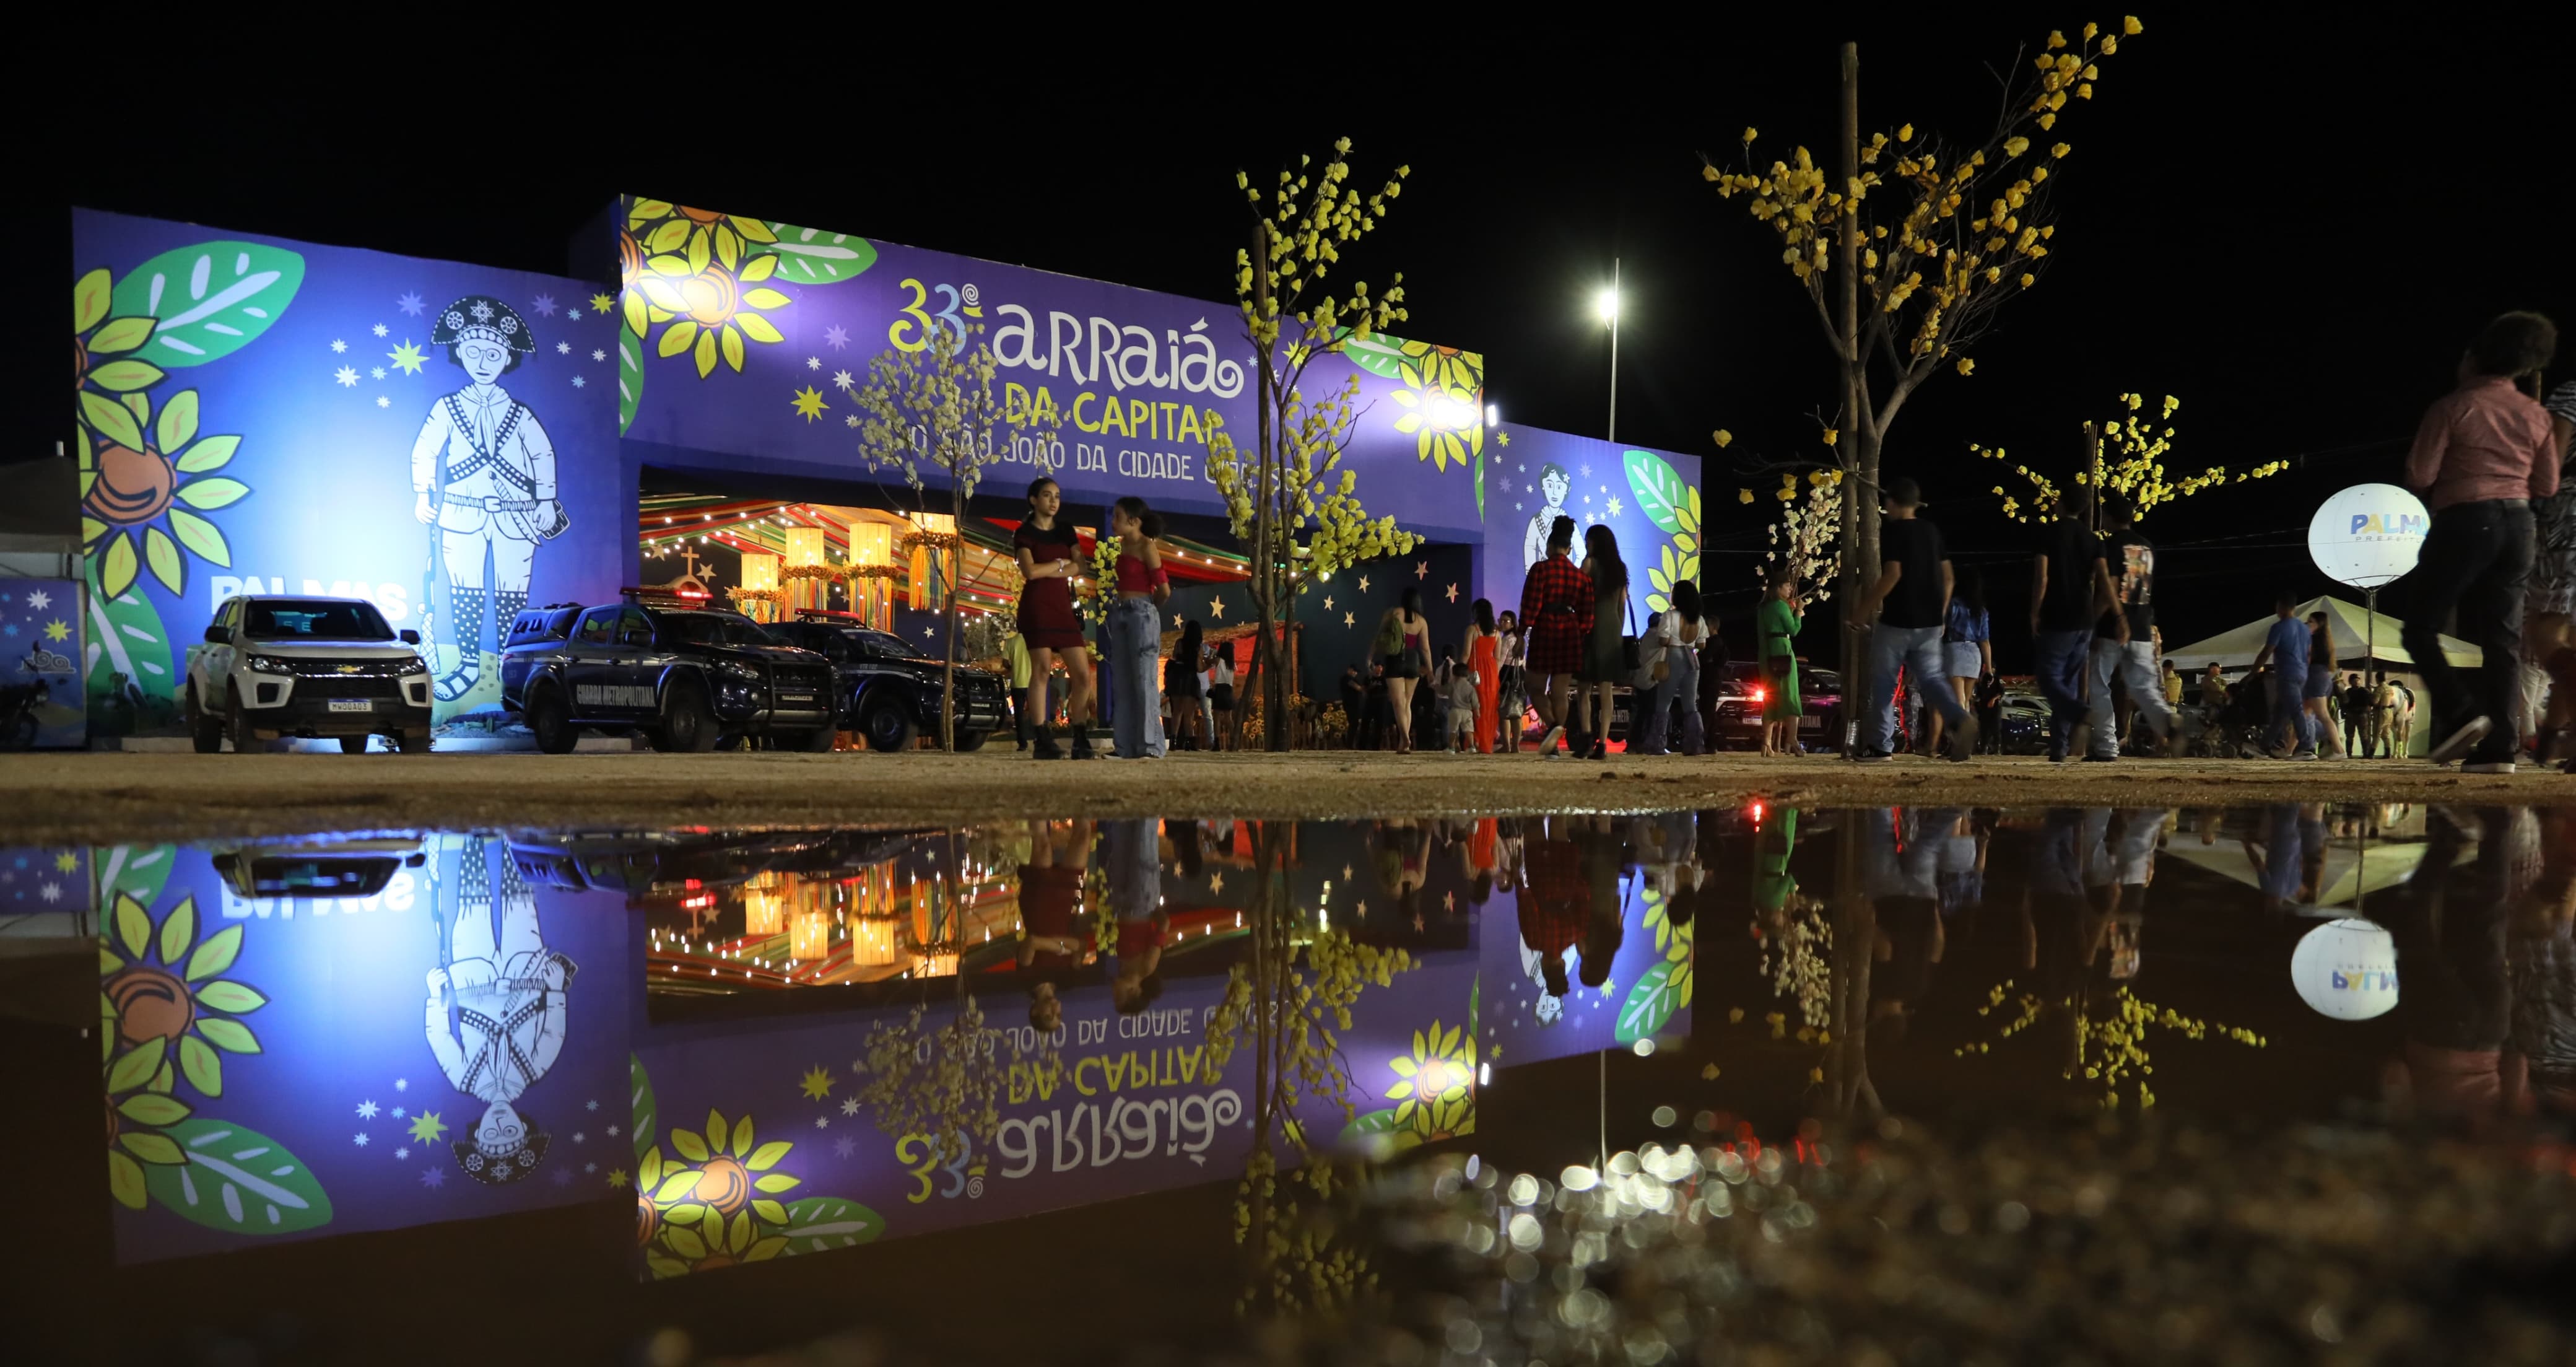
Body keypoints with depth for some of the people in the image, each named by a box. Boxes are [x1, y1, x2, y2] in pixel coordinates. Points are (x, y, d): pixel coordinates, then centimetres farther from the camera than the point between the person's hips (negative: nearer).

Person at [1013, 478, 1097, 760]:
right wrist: (1062, 562, -1)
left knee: (1083, 675, -3)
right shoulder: (1025, 533, 2)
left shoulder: (1066, 530, 17)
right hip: (1037, 606, -5)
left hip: (1063, 606, 5)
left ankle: (1081, 742, 3)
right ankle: (1042, 741, -10)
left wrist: (1048, 572, -8)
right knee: (1041, 669, -11)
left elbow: (1080, 567, 5)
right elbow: (1030, 571, -13)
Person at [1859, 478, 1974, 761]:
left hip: (1897, 620, -6)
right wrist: (1941, 614, 20)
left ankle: (1881, 744, 7)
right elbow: (1947, 576, 12)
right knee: (1931, 678, 7)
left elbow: (1893, 573, -19)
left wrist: (1867, 605, -11)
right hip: (1930, 622, 6)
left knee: (1883, 682, 6)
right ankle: (1960, 719, -20)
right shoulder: (1932, 531, 12)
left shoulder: (1891, 530, -8)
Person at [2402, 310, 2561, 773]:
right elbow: (2547, 486, 13)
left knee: (2422, 628, 3)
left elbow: (2418, 476, -8)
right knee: (2502, 638, 4)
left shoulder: (2452, 407, -5)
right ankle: (2499, 749, 0)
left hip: (2464, 523, -6)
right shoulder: (2536, 414, 11)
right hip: (2517, 525, 6)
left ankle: (2463, 713, -16)